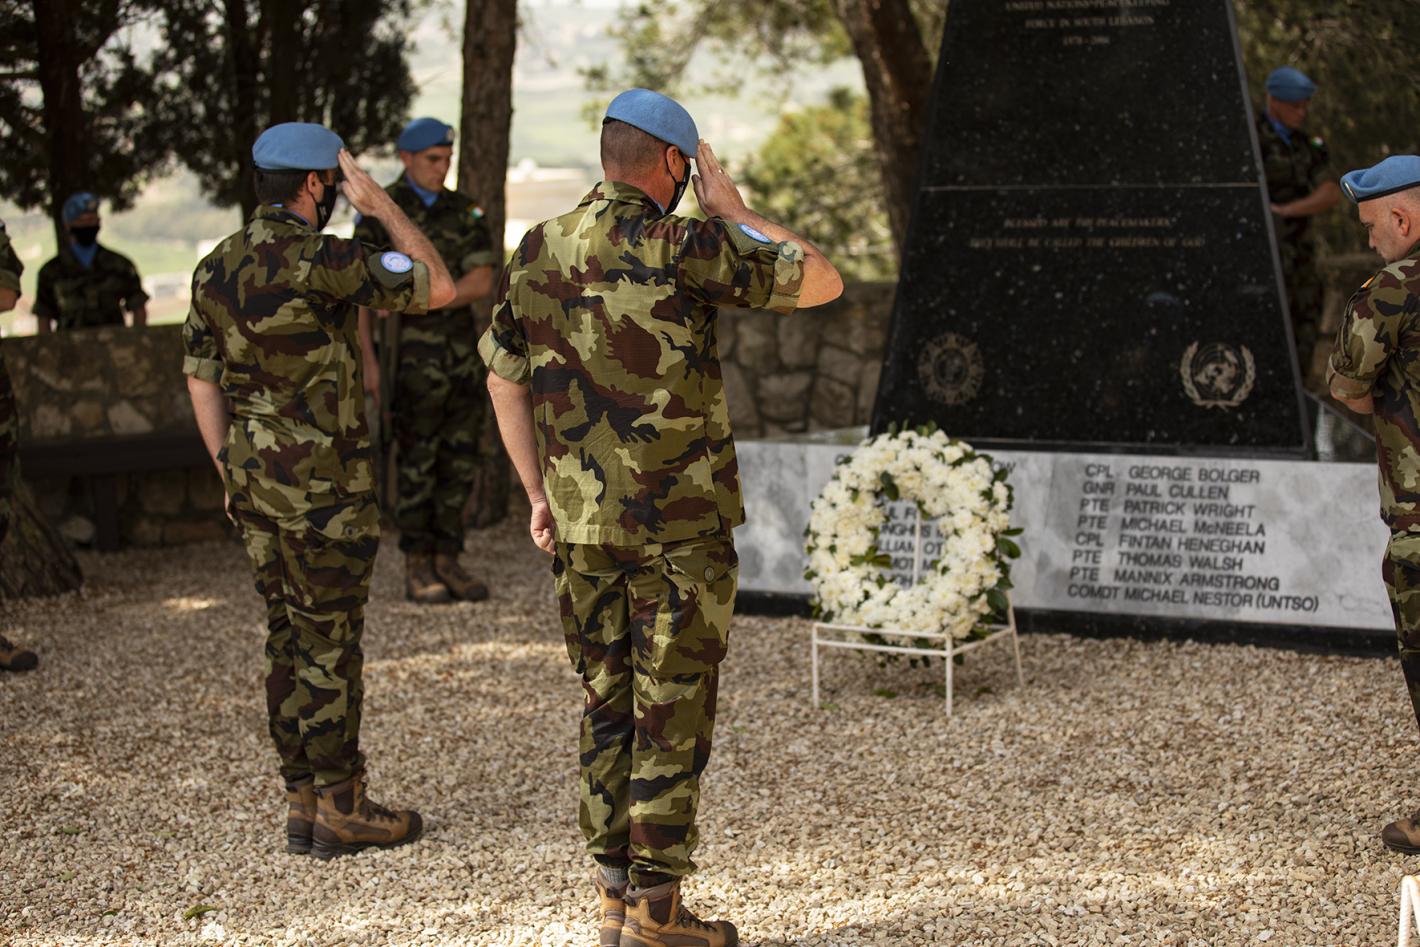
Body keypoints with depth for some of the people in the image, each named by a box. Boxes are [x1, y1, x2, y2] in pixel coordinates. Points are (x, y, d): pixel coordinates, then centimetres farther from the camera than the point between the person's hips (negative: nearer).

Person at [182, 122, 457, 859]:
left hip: (256, 482, 8)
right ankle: (341, 808, 6)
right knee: (330, 642, -1)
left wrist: (232, 476, 17)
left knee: (288, 638, 12)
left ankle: (302, 800, 18)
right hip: (322, 485, -8)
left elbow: (201, 378, 11)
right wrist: (380, 205, -3)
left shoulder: (216, 267, 8)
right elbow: (437, 287, -9)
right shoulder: (318, 260, -16)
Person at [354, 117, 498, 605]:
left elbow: (482, 281, -2)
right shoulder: (380, 212, -2)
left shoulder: (465, 212, 9)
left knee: (460, 459, 5)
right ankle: (418, 570, 4)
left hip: (462, 351, 4)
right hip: (412, 357, -4)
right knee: (418, 461, -3)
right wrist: (367, 360, -11)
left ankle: (447, 562, 12)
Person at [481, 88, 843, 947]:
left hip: (582, 526, 6)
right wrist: (735, 212, 5)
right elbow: (822, 281, -5)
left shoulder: (537, 253, 6)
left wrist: (539, 493, 17)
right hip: (680, 523, -6)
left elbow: (504, 378, 11)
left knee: (607, 704, 13)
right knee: (673, 710, 1)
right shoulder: (683, 249, -12)